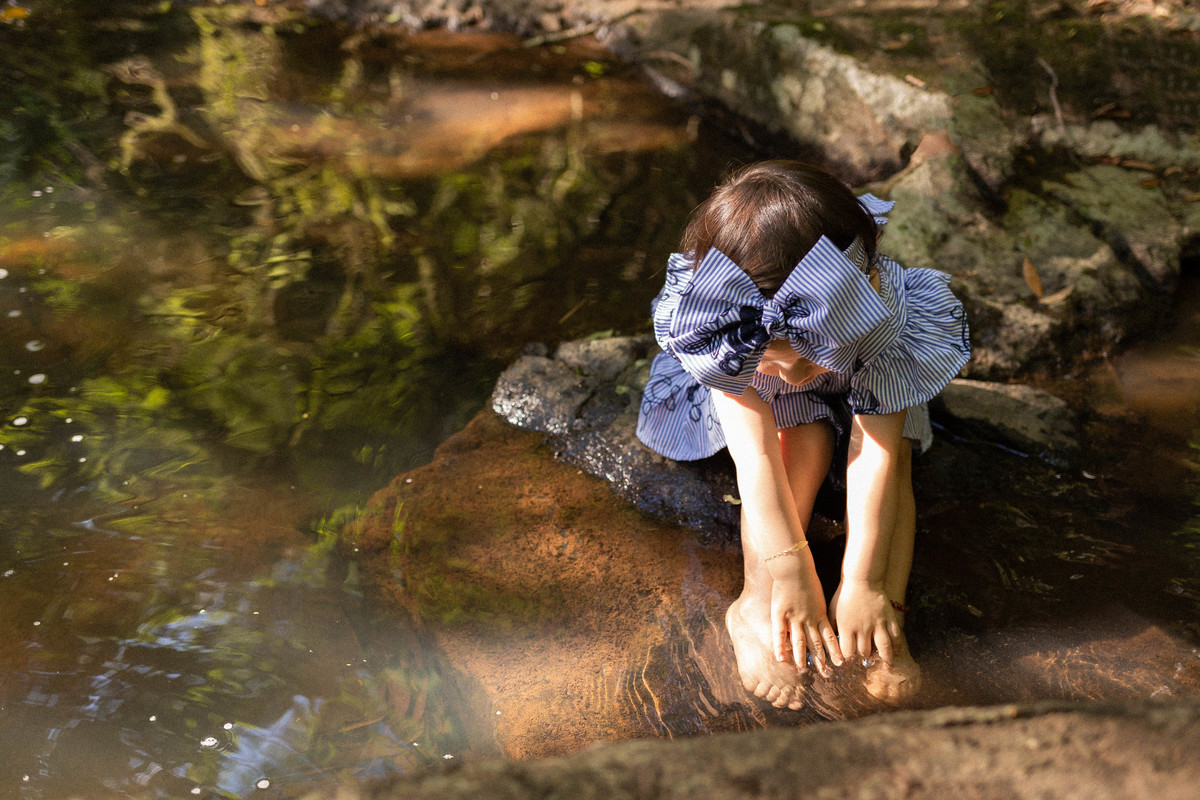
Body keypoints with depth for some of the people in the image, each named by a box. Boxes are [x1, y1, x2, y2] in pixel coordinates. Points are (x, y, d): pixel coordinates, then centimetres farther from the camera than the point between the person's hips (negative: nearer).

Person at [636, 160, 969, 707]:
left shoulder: (883, 317, -41)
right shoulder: (719, 324, -41)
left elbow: (876, 458, -43)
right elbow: (755, 457, -43)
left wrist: (863, 584, -47)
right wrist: (790, 573, -48)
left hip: (856, 393, 1)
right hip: (770, 407, -1)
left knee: (893, 454, -25)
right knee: (805, 441, -30)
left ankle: (886, 626, -27)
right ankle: (757, 604, -30)